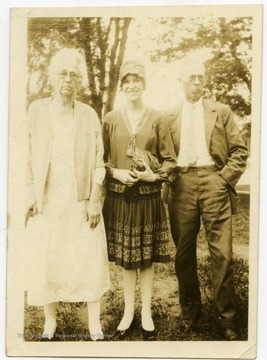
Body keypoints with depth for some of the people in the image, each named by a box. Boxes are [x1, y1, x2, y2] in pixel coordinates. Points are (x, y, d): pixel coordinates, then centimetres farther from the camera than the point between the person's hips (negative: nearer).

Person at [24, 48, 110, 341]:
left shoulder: (89, 115, 5)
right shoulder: (36, 111, 4)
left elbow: (98, 162, 3)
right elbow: (27, 157, 3)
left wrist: (94, 200, -4)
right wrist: (30, 196, -4)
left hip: (81, 202, 0)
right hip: (45, 201, 0)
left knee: (90, 260, 0)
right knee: (45, 261, 4)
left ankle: (94, 324, 13)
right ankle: (50, 321, 20)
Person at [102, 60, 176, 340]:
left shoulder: (155, 119, 2)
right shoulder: (110, 119, 4)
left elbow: (169, 159, 4)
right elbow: (100, 159, 7)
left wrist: (155, 175, -12)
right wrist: (115, 172, -10)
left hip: (149, 197, 0)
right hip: (119, 197, 1)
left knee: (147, 257, 7)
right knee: (125, 258, 8)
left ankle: (146, 312, 20)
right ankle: (128, 311, 22)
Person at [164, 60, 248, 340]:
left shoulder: (221, 112, 10)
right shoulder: (169, 117, 14)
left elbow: (240, 151, 6)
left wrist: (225, 179, -5)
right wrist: (167, 175, -4)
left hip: (213, 182, -1)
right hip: (182, 186, 2)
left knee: (222, 253, -4)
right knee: (184, 252, 7)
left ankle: (227, 317, 8)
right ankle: (190, 310, 23)